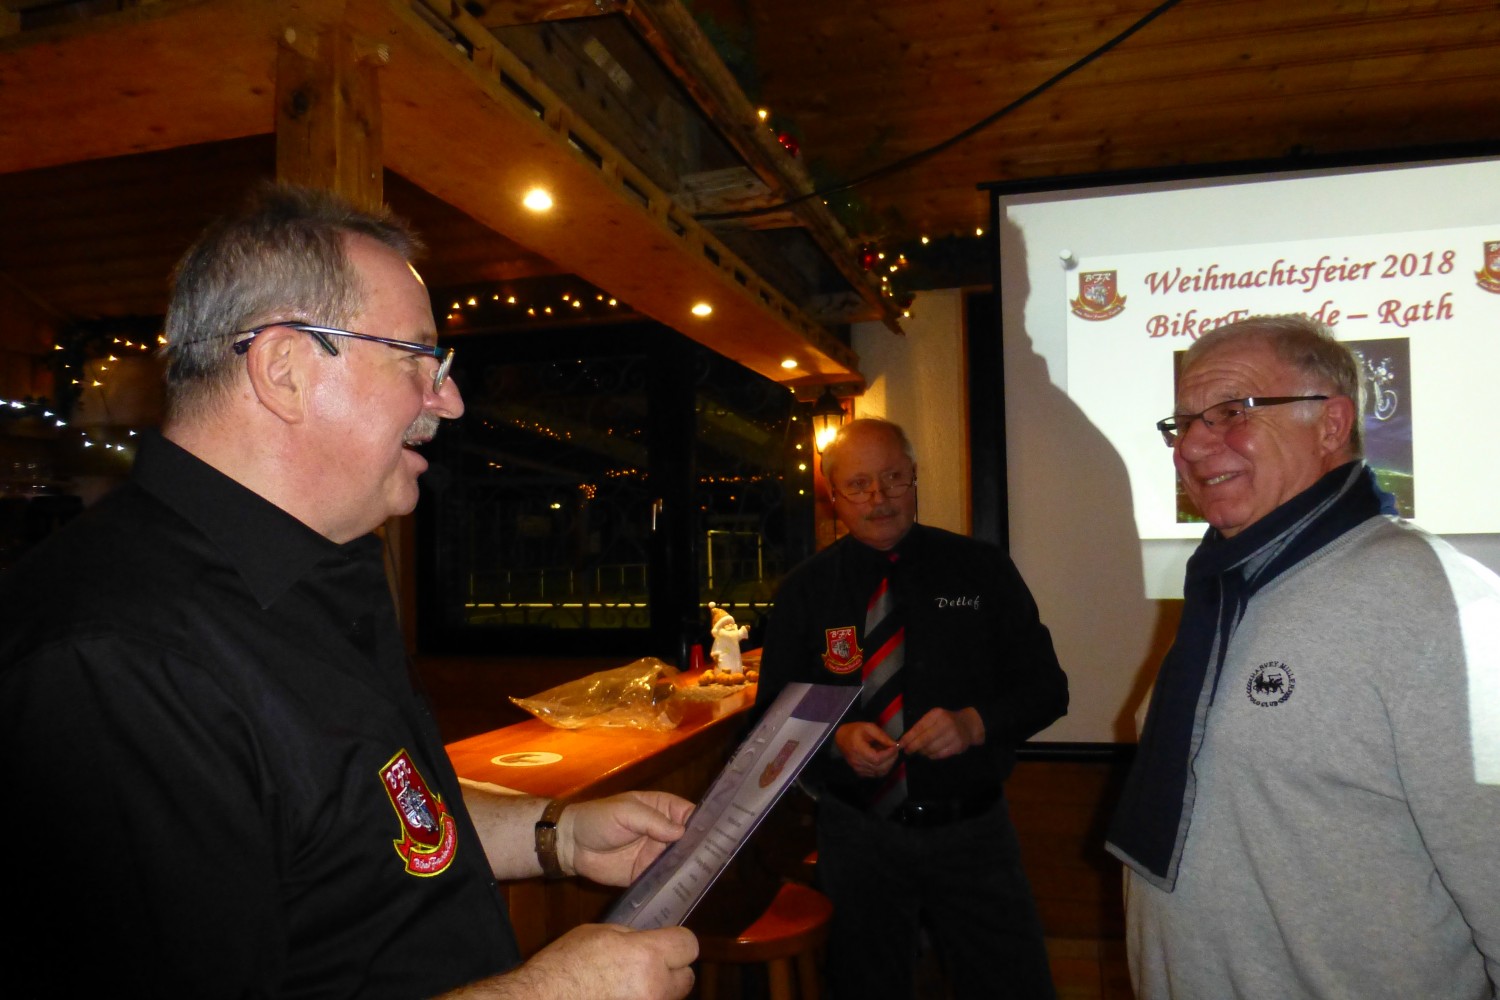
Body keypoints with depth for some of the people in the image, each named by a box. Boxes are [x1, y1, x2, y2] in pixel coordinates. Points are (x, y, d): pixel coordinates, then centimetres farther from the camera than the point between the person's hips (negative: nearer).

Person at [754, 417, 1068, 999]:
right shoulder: (805, 591, -2)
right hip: (858, 835, 0)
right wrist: (837, 739, -18)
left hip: (974, 832, 0)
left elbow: (1046, 686, -1)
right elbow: (773, 714, 2)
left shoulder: (981, 570, -3)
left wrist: (975, 723, -20)